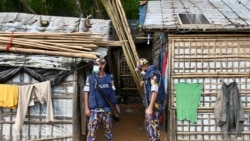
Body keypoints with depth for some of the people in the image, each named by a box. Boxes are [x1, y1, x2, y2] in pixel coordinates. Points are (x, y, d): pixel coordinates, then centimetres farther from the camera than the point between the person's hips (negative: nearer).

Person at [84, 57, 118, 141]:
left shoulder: (109, 78, 5)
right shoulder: (90, 78, 0)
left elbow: (113, 93, 9)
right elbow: (86, 93, 2)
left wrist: (115, 106, 4)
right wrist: (86, 108, -5)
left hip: (107, 109, 2)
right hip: (95, 110, -2)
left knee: (109, 131, 10)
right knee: (91, 132, -8)